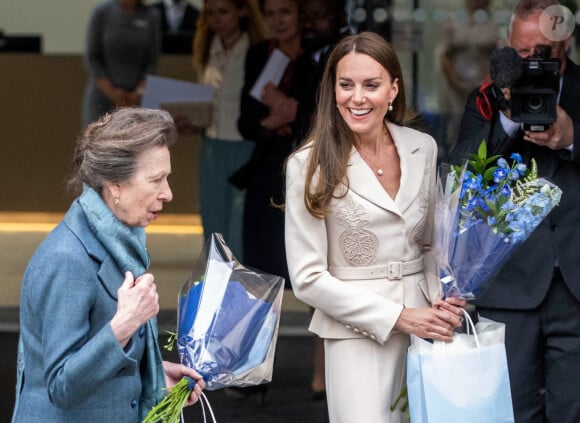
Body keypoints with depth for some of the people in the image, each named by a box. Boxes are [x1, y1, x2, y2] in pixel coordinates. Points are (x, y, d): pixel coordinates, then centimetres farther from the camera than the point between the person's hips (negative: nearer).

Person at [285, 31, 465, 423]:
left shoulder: (423, 149, 3)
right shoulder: (311, 165, -9)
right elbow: (308, 277, -10)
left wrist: (442, 302, -4)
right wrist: (397, 317, -15)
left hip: (425, 325, 4)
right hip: (359, 333, -4)